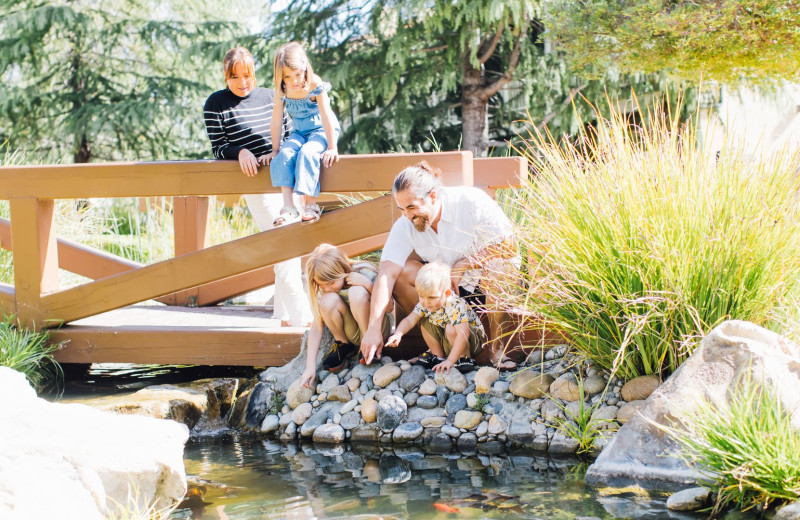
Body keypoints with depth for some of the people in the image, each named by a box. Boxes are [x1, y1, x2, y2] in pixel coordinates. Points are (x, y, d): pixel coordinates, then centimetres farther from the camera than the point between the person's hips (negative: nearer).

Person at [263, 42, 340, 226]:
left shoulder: (315, 86, -21)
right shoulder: (282, 91, -8)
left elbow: (326, 117, -20)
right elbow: (276, 120, -2)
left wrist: (332, 148, -21)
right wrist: (275, 149, -1)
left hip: (321, 130, -4)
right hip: (299, 133, 4)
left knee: (307, 153, -34)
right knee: (283, 155, -25)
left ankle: (310, 204, -33)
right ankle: (288, 207, -33)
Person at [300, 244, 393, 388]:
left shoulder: (366, 273, -20)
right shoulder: (325, 289, -12)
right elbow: (317, 326, -15)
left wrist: (368, 285, -31)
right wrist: (310, 367, -22)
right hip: (352, 332, 3)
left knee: (357, 292, -32)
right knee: (328, 300, -28)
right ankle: (343, 344, -1)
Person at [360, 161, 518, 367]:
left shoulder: (471, 202, -23)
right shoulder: (405, 226, -14)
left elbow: (508, 247, -23)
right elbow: (386, 274, -23)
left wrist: (463, 265, -26)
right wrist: (374, 328, -33)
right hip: (447, 288, 4)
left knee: (494, 268, -37)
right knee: (401, 272, -20)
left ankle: (495, 348, -18)